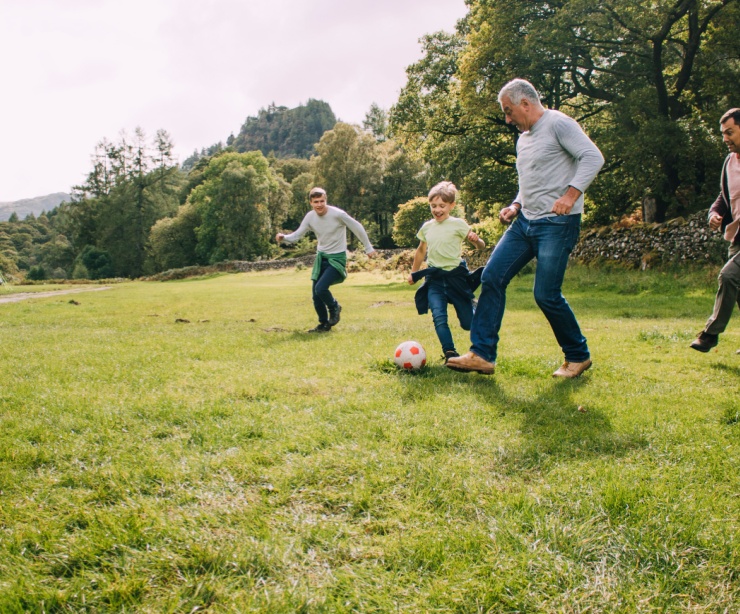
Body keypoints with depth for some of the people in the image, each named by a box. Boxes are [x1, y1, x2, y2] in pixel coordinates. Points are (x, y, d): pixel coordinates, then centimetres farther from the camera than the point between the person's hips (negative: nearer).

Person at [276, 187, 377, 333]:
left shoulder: (337, 214, -20)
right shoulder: (310, 217, -5)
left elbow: (357, 227, -9)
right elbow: (297, 235, -3)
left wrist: (368, 248, -2)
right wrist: (284, 237, -25)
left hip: (337, 258, -6)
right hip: (321, 257, 6)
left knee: (320, 288, -23)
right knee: (315, 293, 5)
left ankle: (334, 308, 10)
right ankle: (324, 324, 26)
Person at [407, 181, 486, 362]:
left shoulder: (458, 224, -6)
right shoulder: (426, 227, 7)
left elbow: (481, 246, -6)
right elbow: (421, 251, 23)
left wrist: (476, 240, -28)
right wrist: (413, 272, 28)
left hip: (456, 277, -3)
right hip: (434, 279, 3)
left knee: (468, 323, 2)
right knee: (439, 318, -17)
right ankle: (450, 354, -14)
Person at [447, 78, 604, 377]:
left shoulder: (558, 124, -6)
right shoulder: (523, 139, 20)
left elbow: (592, 157, -16)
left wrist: (570, 195, -27)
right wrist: (516, 206, 11)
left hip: (557, 223, -9)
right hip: (525, 221, 9)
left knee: (546, 294, -10)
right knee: (492, 277, -2)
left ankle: (578, 356, 12)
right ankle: (482, 354, 0)